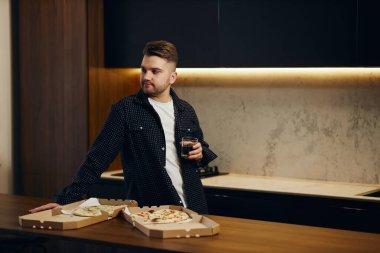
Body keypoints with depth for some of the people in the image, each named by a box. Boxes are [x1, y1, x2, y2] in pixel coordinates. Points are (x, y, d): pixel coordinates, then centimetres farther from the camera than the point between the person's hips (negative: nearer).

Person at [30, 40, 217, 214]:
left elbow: (202, 147, 23)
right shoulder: (125, 110, -4)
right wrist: (67, 199, -15)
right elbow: (98, 156, -8)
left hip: (192, 207, 4)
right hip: (147, 212, -3)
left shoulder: (186, 111, 7)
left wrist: (200, 154, -2)